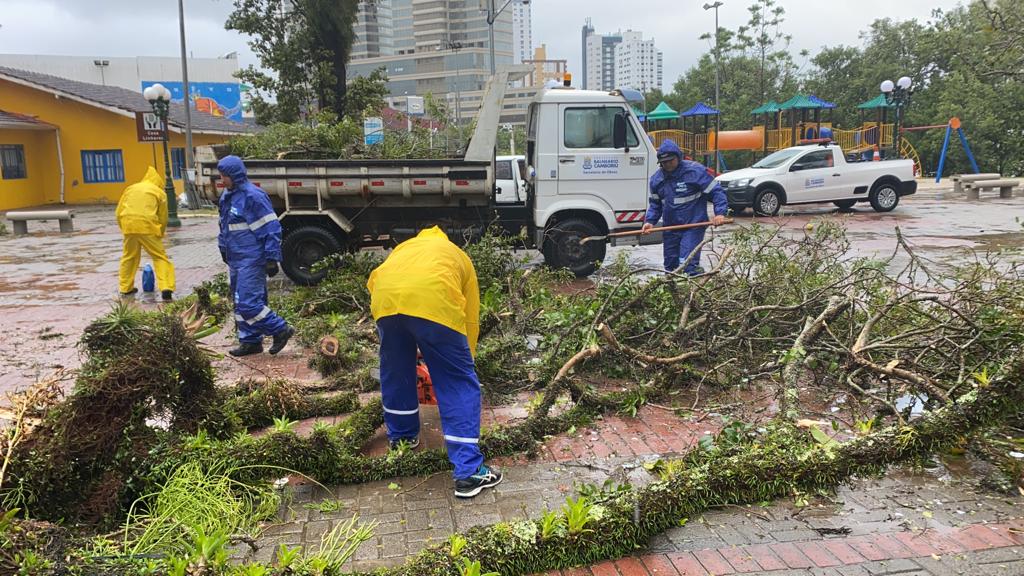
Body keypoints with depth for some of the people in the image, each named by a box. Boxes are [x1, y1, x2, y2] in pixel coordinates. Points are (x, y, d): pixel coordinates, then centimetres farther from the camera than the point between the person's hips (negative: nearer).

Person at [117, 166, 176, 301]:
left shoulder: (130, 188, 21)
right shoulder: (160, 192, 11)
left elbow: (119, 213, 17)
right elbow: (163, 218, 9)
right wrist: (159, 234, 23)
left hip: (128, 225, 4)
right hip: (148, 227, -4)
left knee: (129, 257, 21)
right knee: (160, 257, 3)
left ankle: (126, 288, 30)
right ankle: (166, 289, -11)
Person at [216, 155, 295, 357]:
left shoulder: (252, 196, -17)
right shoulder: (227, 195, 12)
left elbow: (271, 229, -18)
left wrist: (272, 258, -19)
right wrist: (223, 248, 27)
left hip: (252, 261, -9)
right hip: (236, 260, 10)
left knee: (247, 303, -13)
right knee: (240, 303, 13)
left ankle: (280, 330, 0)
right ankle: (250, 341, 23)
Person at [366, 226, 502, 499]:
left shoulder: (405, 247, 42)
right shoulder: (458, 256, 35)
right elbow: (470, 319, 32)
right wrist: (465, 360, 44)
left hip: (385, 297, 3)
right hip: (434, 300, -3)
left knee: (396, 371, 27)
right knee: (459, 384, 6)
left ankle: (401, 436, 47)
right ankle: (469, 472, 6)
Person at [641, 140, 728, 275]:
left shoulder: (695, 171, -12)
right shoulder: (656, 179, 6)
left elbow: (716, 191, -9)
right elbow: (655, 204, 15)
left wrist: (720, 213, -21)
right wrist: (649, 221, -1)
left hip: (693, 225, -6)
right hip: (670, 227, 6)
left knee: (688, 264, -17)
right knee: (670, 265, 14)